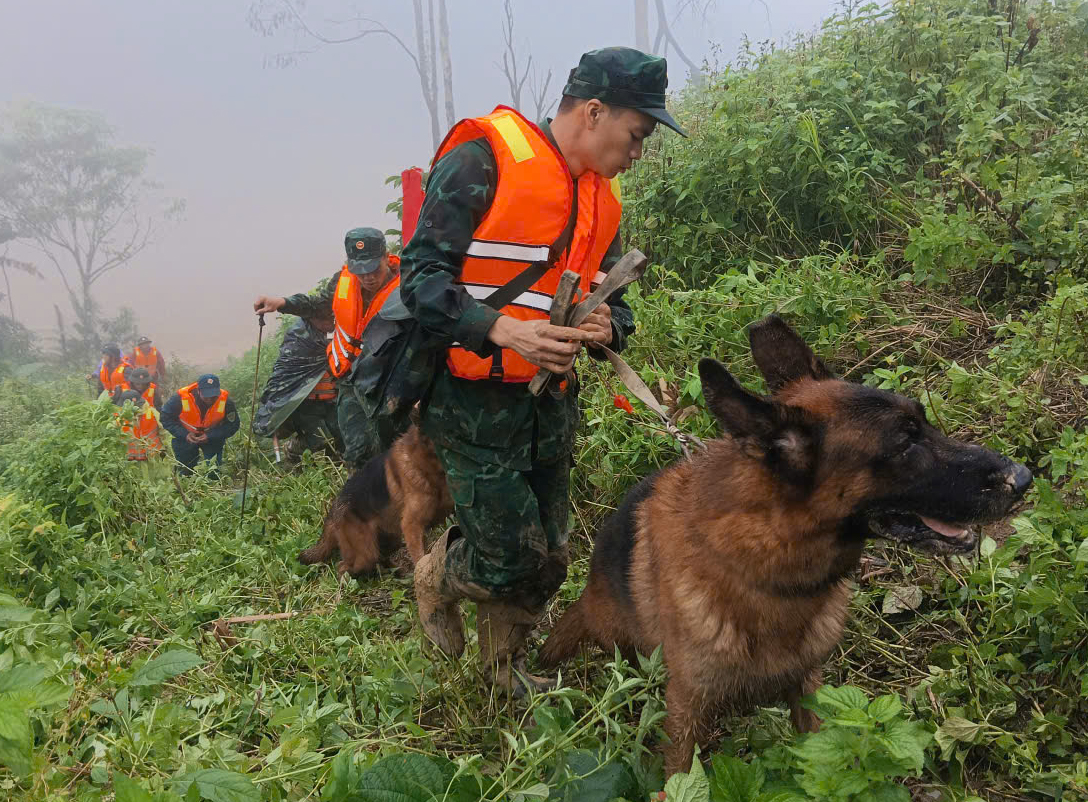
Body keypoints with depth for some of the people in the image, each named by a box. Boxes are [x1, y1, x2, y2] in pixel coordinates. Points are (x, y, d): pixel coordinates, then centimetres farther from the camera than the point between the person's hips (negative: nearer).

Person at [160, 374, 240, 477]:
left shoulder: (225, 400, -26)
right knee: (184, 472, 12)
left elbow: (232, 425, -15)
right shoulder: (181, 398, -28)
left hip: (213, 437, 0)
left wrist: (210, 436, -28)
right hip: (185, 438, 0)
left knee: (214, 473, 2)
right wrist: (184, 434, -28)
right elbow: (166, 418, -16)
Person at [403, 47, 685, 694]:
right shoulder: (483, 160, -13)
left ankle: (507, 665, 39)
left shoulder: (602, 195, 11)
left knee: (548, 558, 13)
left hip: (552, 401, 7)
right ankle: (438, 577, 29)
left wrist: (607, 327, -6)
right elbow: (421, 277, -17)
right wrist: (503, 330, -32)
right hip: (475, 402, -7)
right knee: (511, 559, -6)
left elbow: (611, 298, 19)